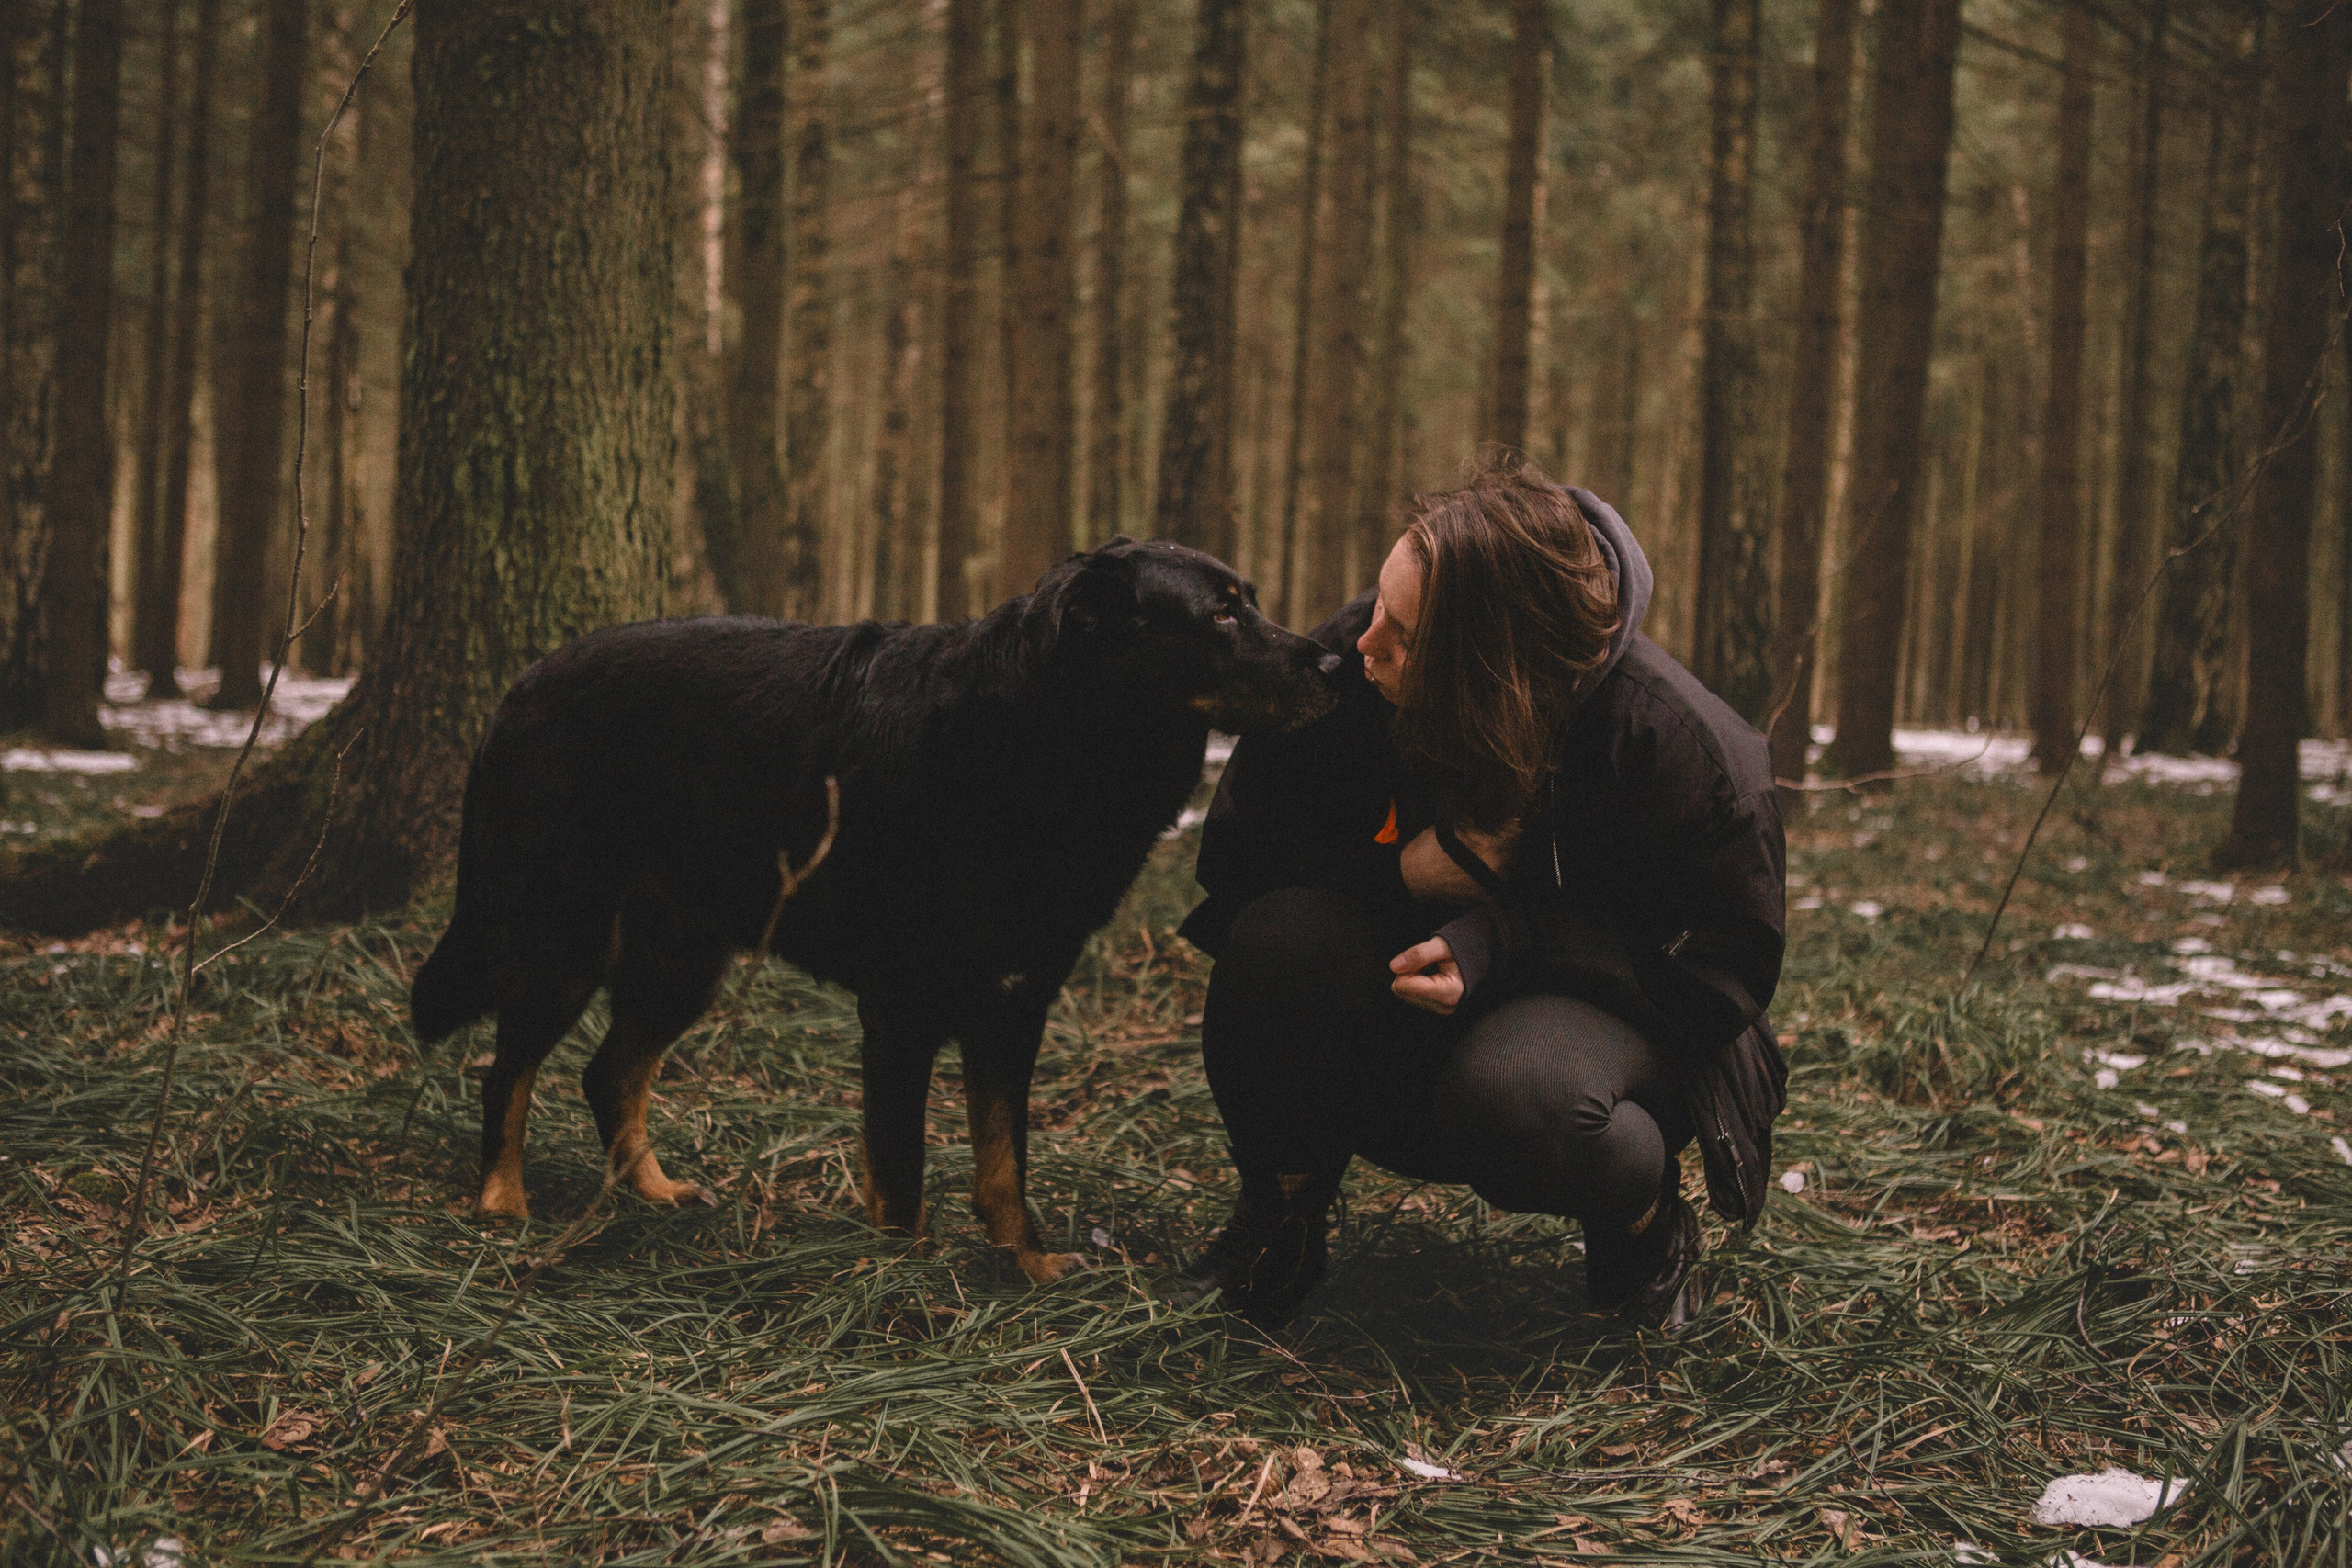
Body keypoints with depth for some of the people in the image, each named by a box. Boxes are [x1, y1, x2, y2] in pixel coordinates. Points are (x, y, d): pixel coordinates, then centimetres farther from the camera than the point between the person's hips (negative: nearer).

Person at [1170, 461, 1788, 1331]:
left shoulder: (1676, 740, -25)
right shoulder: (1344, 667, -18)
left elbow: (1727, 966, -17)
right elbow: (1232, 868, -7)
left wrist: (1505, 938, -29)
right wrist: (1401, 872, -27)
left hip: (1619, 1010, -3)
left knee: (1515, 1093, -39)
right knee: (1281, 937, -29)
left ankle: (1646, 1226, -2)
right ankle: (1281, 1215, -2)